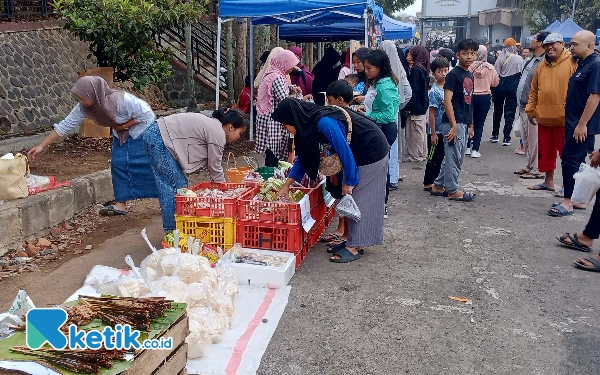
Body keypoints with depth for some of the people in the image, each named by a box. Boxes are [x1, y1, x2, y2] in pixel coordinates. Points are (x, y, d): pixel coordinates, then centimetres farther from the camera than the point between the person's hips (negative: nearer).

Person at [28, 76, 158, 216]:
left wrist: (124, 126, -23)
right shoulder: (83, 107, -16)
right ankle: (121, 204, 5)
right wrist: (42, 146, -10)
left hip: (142, 130, -6)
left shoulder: (121, 100, -36)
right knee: (118, 164, -3)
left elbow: (146, 114, -27)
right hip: (121, 134, 6)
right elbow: (65, 125, -10)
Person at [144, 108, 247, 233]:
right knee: (175, 186, -7)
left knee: (180, 184, 11)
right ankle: (171, 230, 0)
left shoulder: (213, 125, 15)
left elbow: (211, 164, 17)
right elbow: (215, 168, -8)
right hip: (158, 139, -10)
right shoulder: (218, 135, -15)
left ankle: (171, 227, 18)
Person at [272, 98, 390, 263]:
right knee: (350, 198, 10)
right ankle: (354, 240, 19)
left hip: (371, 152, -9)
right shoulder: (309, 123, -1)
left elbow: (345, 151, -27)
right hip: (359, 152, 9)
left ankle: (355, 247, 2)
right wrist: (287, 185, 7)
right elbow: (304, 157, 7)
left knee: (360, 198, -5)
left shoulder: (324, 122, -30)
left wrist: (350, 181, -16)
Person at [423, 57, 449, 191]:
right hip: (436, 131, -7)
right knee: (434, 158, 2)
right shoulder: (434, 91, -14)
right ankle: (428, 183, 13)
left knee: (441, 158, 14)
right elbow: (432, 114, -14)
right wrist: (433, 134, -15)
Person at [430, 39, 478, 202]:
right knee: (454, 157, -1)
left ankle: (438, 186, 23)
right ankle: (452, 190, 9)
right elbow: (447, 101, -16)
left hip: (464, 123, 9)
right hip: (454, 123, -9)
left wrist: (471, 125, 17)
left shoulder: (470, 75, 14)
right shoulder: (453, 74, -11)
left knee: (454, 157, 13)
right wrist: (454, 125, -20)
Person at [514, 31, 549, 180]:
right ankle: (529, 166, 28)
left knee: (534, 140, -3)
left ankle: (536, 170, 4)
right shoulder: (532, 60, 14)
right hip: (524, 106, 10)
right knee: (526, 138, 17)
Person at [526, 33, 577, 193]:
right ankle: (548, 181, 27)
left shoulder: (572, 63, -6)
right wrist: (530, 110, 12)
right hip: (544, 116, 6)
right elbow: (534, 90, 16)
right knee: (545, 151, 14)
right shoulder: (542, 66, 12)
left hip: (564, 118, -6)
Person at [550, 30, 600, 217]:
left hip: (582, 125, -9)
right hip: (574, 123, 10)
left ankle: (568, 201, -1)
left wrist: (582, 124, -22)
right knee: (578, 161, 13)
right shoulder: (581, 65, 15)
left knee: (570, 159, -8)